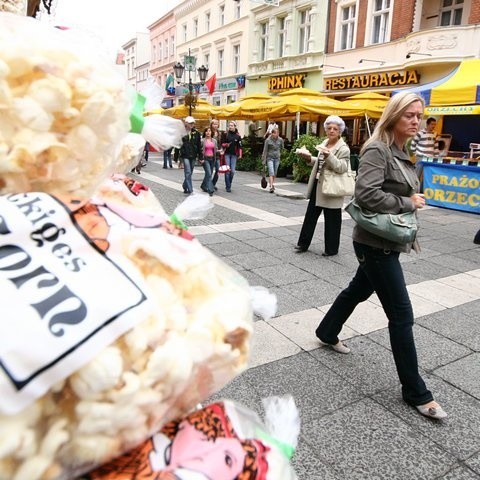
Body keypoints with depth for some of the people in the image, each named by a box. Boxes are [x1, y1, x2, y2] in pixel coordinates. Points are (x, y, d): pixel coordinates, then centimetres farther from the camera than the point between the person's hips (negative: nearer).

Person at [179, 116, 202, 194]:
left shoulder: (196, 133, 4)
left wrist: (200, 157, 4)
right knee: (188, 172, -8)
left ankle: (185, 186, 30)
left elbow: (199, 145, 6)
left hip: (193, 156, 3)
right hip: (185, 155, -3)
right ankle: (190, 190, -6)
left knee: (189, 173, 12)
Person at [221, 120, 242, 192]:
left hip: (234, 155, 1)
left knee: (232, 171, -1)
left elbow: (239, 146, 9)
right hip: (227, 154, -1)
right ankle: (228, 186, 2)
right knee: (227, 171, -5)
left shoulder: (238, 135, 6)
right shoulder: (225, 134, 3)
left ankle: (229, 184, 17)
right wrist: (226, 145, -14)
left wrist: (240, 154, 3)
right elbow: (222, 144, 7)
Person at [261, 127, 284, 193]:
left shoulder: (280, 140, 0)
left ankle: (271, 184, 26)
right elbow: (265, 150, -5)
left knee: (275, 173, 9)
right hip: (270, 158, -3)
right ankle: (271, 187, -19)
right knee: (271, 173, -14)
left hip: (277, 158, 3)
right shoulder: (268, 140, -8)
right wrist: (264, 160, -7)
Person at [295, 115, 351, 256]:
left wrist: (328, 155, -33)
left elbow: (342, 168, -24)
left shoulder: (343, 148, -11)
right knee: (310, 214, 11)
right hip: (318, 185, 8)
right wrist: (310, 158, 11)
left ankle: (331, 249, 17)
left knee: (331, 220, 3)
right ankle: (303, 243, 21)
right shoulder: (324, 143, 11)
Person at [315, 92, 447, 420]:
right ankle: (416, 393, 12)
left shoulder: (402, 153, 12)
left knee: (358, 291, 24)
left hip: (388, 242, 10)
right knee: (402, 314, -3)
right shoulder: (377, 150, -17)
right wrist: (408, 203, -19)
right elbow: (367, 194, -28)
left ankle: (327, 333, 47)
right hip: (376, 243, -10)